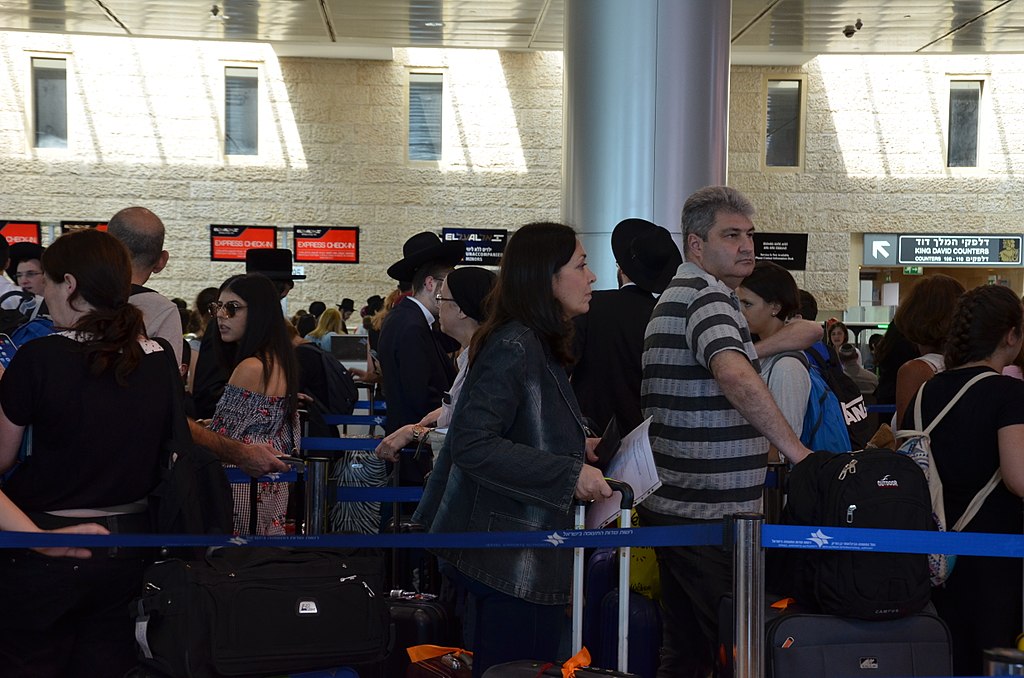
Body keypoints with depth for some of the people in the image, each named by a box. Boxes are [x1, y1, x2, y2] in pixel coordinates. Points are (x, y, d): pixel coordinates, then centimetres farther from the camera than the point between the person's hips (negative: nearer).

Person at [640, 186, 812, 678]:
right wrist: (797, 451, -30)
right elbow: (734, 373, -32)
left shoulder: (678, 293, 19)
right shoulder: (707, 293, -14)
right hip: (709, 511, -10)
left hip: (674, 504, 10)